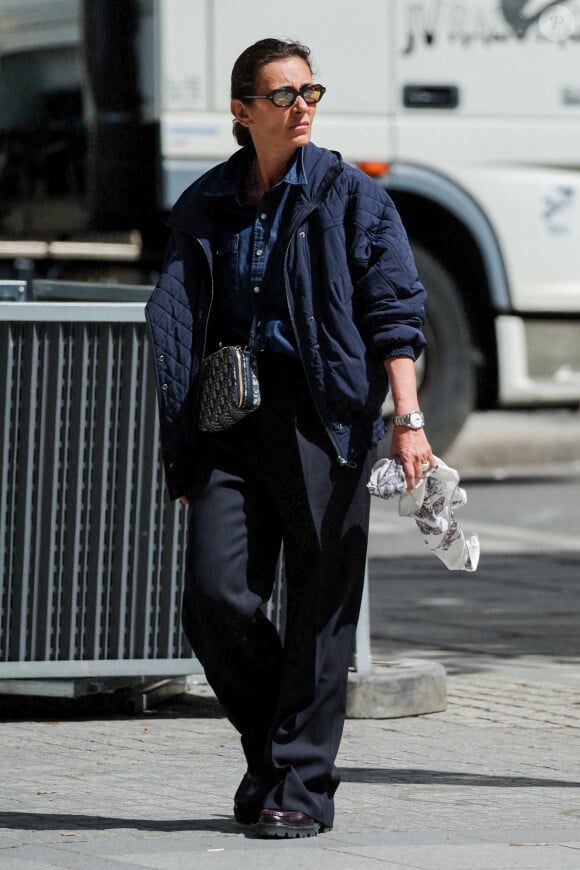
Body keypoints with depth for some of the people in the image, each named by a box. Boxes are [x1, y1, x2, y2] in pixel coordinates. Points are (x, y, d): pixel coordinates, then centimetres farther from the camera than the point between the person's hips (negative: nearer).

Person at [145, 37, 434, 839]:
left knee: (320, 608, -3)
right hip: (231, 419, 3)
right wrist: (183, 450, 13)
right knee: (217, 596, -7)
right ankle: (269, 748, 16)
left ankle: (303, 786, 4)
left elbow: (394, 312, -2)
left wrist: (408, 418, -14)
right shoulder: (206, 207, 13)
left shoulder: (351, 198, 3)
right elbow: (176, 324, 17)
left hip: (322, 416, -3)